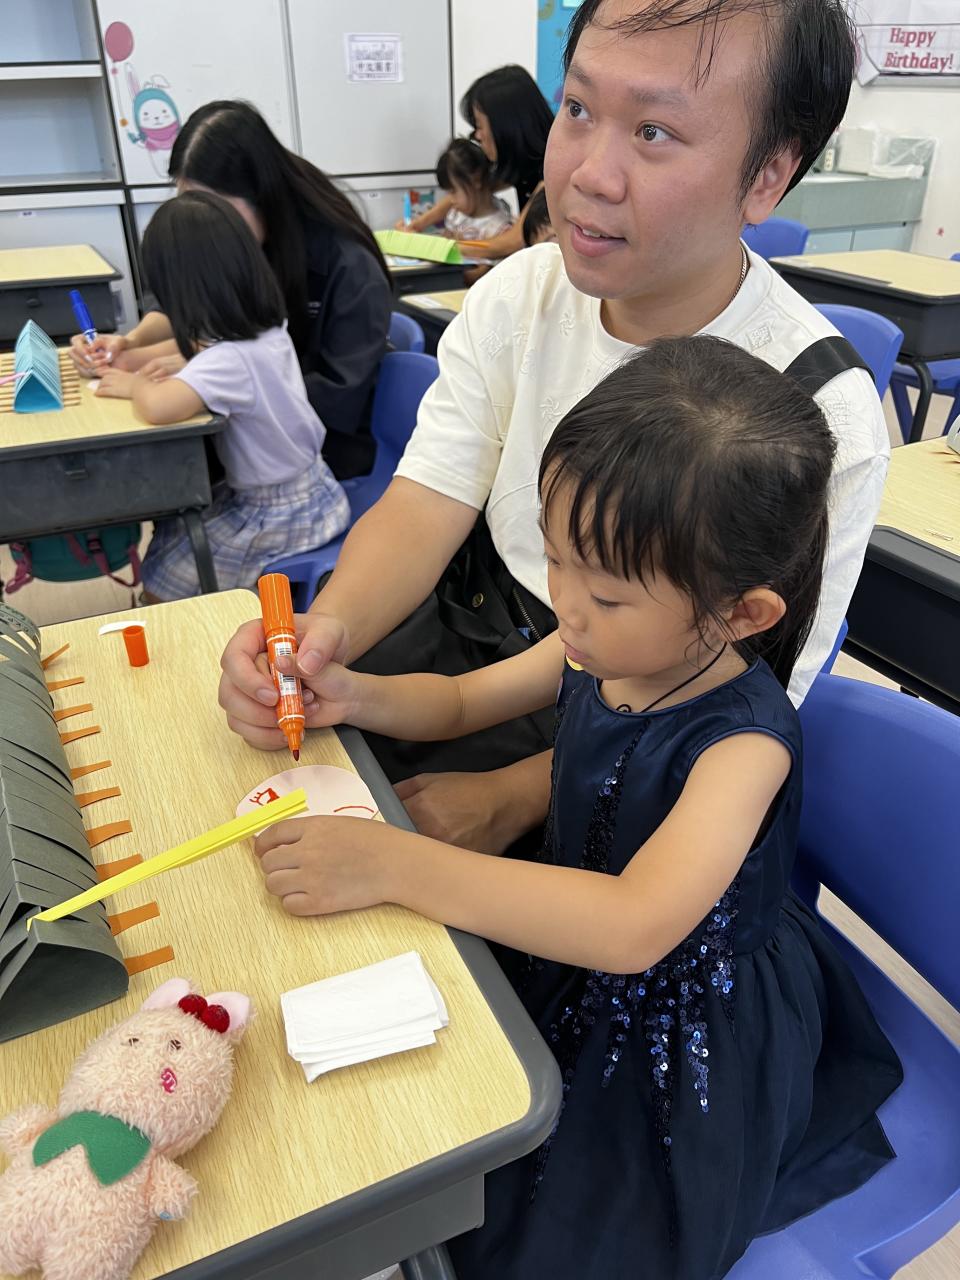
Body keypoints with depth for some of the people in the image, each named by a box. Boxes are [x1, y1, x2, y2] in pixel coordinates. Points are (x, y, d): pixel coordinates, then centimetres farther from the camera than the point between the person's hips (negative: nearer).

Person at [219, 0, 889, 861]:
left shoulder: (821, 419, -19)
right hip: (473, 625, 5)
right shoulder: (518, 296, -4)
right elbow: (424, 507, -7)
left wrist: (511, 798, -25)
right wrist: (329, 627, -28)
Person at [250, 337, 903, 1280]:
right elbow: (457, 702, 3)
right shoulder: (596, 650, -12)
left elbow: (634, 928, -47)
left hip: (683, 1022, -6)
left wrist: (394, 865, -46)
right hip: (569, 951, 6)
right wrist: (353, 695, -17)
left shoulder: (745, 741, -33)